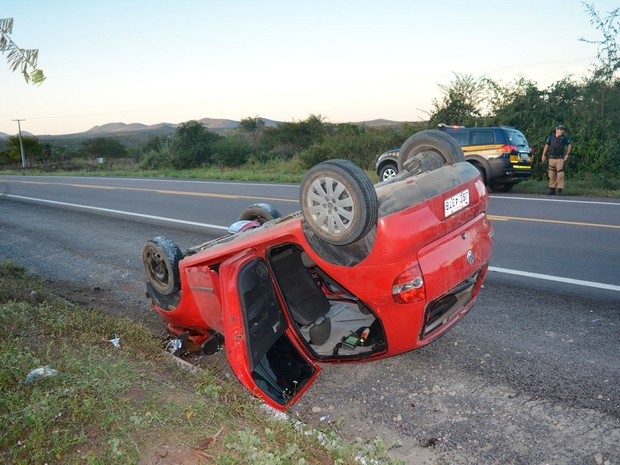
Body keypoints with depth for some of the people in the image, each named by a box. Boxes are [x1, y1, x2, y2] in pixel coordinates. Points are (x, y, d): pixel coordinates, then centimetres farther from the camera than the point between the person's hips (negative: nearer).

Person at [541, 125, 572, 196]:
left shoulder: (564, 138, 6)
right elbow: (546, 146, 11)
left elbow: (569, 145, 13)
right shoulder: (551, 137, 8)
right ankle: (552, 189, 11)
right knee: (552, 175, 4)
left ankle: (560, 190, -6)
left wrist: (567, 155, 5)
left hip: (560, 159, -2)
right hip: (552, 158, 2)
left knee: (560, 175, -8)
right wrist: (544, 155, 4)